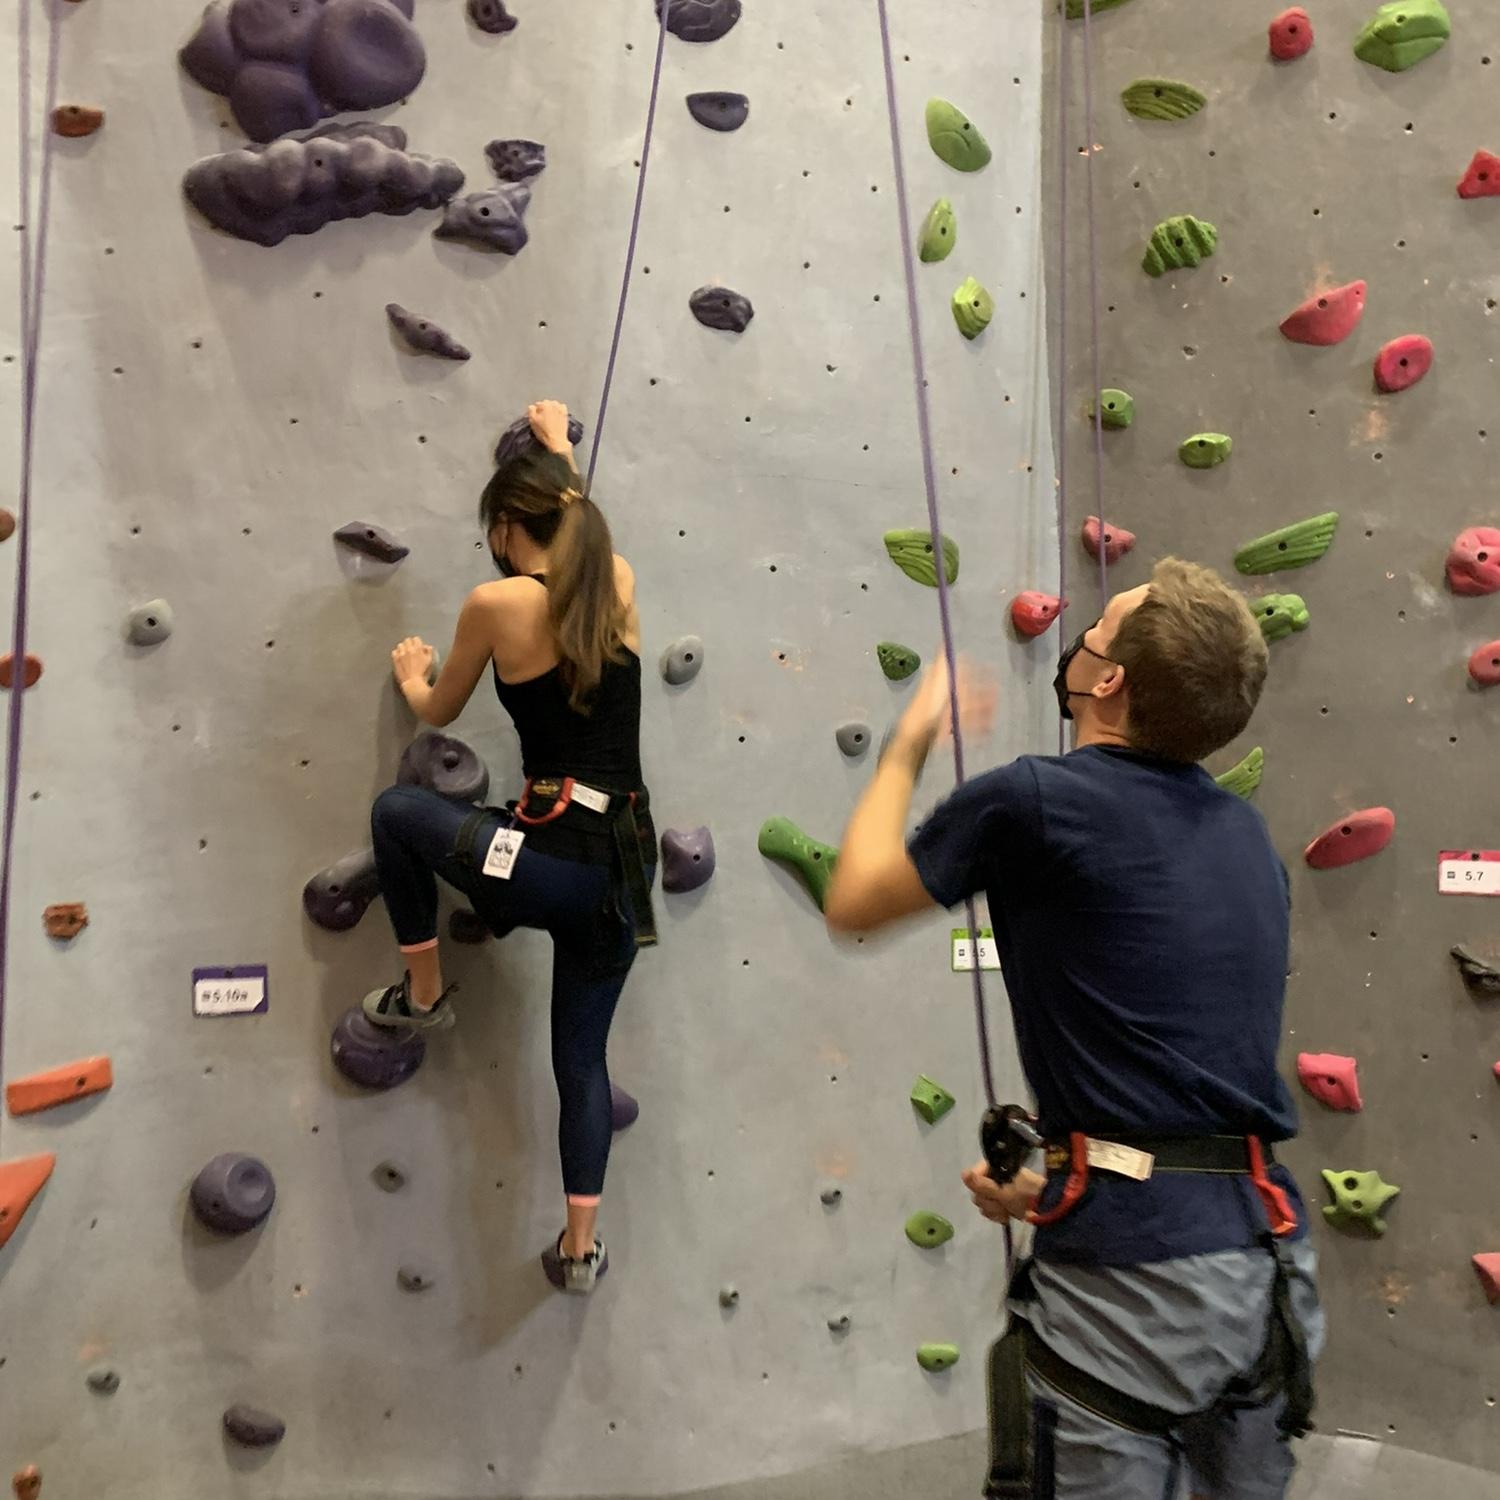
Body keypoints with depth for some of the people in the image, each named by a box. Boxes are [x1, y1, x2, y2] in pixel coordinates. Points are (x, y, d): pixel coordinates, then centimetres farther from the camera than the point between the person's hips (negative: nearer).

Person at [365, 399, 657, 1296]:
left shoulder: (497, 604, -6)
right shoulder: (617, 582, 7)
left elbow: (440, 713, 11)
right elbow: (578, 522, 33)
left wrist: (411, 676, 33)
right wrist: (559, 445, 48)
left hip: (551, 858, -5)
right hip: (626, 862, 6)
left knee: (397, 812, 22)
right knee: (583, 1052, 20)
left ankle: (424, 994, 31)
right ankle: (582, 1247, 24)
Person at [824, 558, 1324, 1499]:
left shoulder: (1034, 803, -12)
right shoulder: (1245, 836, 9)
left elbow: (853, 904, 3)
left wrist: (910, 743, 15)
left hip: (1136, 1272, -7)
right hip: (1267, 1260, 8)